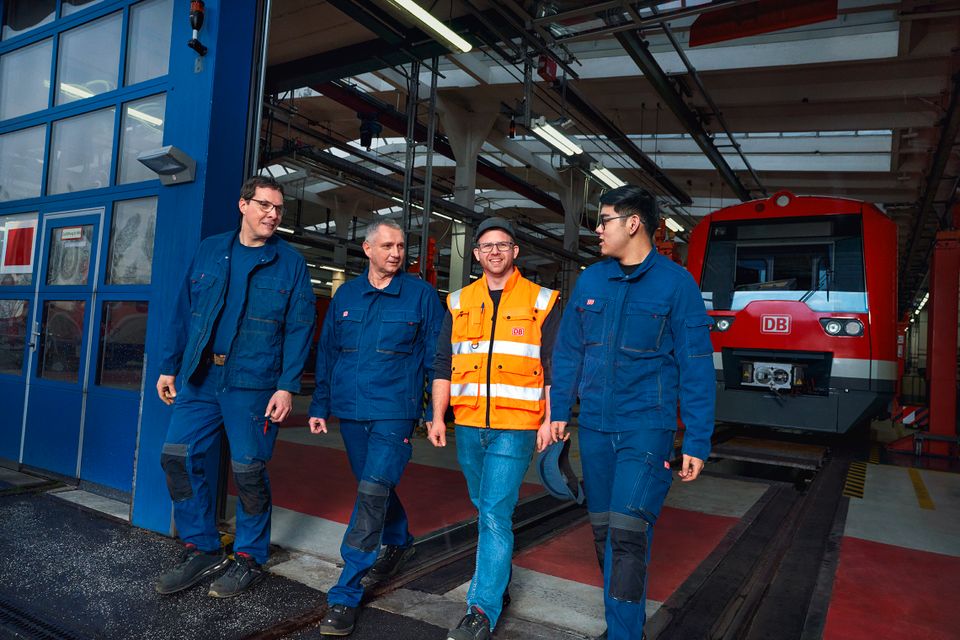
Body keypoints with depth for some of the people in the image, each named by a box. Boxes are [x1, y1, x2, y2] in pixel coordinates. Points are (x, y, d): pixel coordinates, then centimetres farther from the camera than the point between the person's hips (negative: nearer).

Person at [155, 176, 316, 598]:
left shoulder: (290, 263, 0)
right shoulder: (210, 251, 11)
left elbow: (299, 330, -5)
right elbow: (183, 313, 13)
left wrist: (287, 386, -13)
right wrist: (169, 367, 9)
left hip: (253, 384, -4)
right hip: (199, 378, 4)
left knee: (248, 471, 2)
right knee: (178, 457, 3)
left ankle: (249, 558, 21)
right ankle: (203, 550, 20)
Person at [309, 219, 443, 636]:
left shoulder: (421, 295, -1)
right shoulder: (346, 295, 9)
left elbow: (436, 355, 0)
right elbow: (327, 353, 13)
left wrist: (436, 410, -4)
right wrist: (320, 406, 11)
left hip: (394, 413, -4)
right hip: (351, 411, 5)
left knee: (373, 491, -12)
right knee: (375, 487, 18)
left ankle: (346, 596, -3)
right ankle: (399, 542, 45)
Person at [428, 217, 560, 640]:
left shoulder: (540, 302, 1)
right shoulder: (459, 303, 10)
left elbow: (553, 366, 0)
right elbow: (444, 364, 10)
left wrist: (548, 420, -7)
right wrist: (438, 416, 3)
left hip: (515, 426, -4)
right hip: (468, 425, 4)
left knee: (495, 514, -8)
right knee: (486, 510, 17)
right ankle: (499, 579, 36)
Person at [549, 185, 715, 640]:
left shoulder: (676, 283, -6)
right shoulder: (590, 281, 6)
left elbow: (696, 366, -7)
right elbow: (568, 351, 11)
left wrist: (697, 441, -8)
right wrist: (559, 410, 8)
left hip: (647, 427, -5)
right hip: (594, 428, 5)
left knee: (627, 533, -11)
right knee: (603, 530, 14)